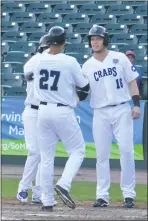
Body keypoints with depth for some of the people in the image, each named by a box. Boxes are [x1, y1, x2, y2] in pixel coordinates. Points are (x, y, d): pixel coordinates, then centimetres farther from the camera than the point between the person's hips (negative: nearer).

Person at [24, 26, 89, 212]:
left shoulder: (38, 61, 0)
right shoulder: (70, 62, -11)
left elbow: (27, 74, 23)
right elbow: (84, 87, -2)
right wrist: (79, 97, 21)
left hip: (43, 111, 4)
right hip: (63, 112, -4)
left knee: (46, 157, 10)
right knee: (77, 150, 9)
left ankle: (47, 201, 8)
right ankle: (63, 185, -15)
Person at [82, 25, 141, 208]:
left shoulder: (120, 58, 2)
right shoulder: (87, 66, 6)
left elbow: (132, 81, 4)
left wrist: (136, 104, -6)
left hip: (122, 110, -2)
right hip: (100, 113, 2)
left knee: (126, 151, -7)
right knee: (102, 155, 1)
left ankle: (128, 194, -2)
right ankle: (102, 196, 5)